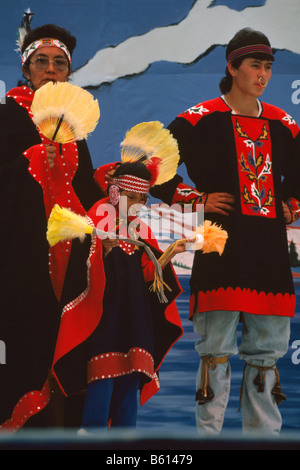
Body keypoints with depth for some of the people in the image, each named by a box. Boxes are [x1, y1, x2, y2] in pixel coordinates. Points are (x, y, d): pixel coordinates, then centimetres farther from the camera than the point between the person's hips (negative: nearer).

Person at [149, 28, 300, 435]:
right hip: (220, 244, -5)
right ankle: (209, 431, 3)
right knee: (216, 347, -4)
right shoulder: (200, 119, -1)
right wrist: (196, 199, -6)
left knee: (267, 348, 8)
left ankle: (264, 434, 16)